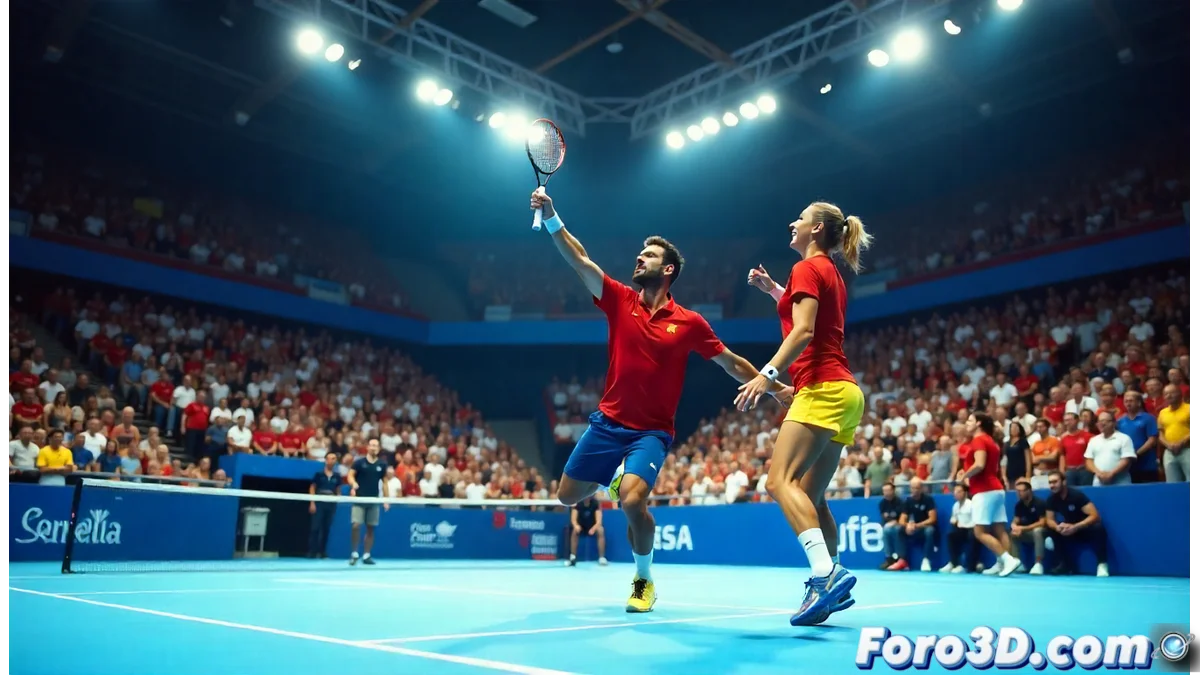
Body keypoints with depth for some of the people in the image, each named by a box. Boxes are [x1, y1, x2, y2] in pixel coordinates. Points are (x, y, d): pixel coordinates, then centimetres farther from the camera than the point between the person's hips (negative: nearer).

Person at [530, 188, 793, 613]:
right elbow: (580, 261, -9)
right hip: (608, 421, 3)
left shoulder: (689, 322, -4)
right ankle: (616, 478, 42)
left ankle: (643, 580, 3)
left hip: (652, 431, -3)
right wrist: (550, 216, -20)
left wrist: (776, 387, 2)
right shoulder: (620, 300, 0)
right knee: (568, 495, 10)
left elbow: (731, 362, 5)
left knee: (633, 501, -24)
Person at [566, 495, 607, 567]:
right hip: (581, 526, 1)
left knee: (600, 530, -32)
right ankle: (572, 558, -27)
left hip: (593, 526, -1)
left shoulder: (596, 503, -20)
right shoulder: (577, 503, -18)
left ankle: (602, 558, -27)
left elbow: (599, 521, -28)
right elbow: (573, 519, -26)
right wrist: (576, 526, -50)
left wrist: (593, 529, -50)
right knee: (575, 530, -32)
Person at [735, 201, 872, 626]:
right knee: (810, 495, 8)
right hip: (843, 393, 10)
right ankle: (828, 587, 6)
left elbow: (803, 331, -18)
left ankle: (827, 573, -31)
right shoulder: (831, 273, 22)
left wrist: (768, 373, -26)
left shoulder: (808, 267, -4)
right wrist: (774, 289, 33)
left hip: (822, 389, -10)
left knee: (781, 481, -20)